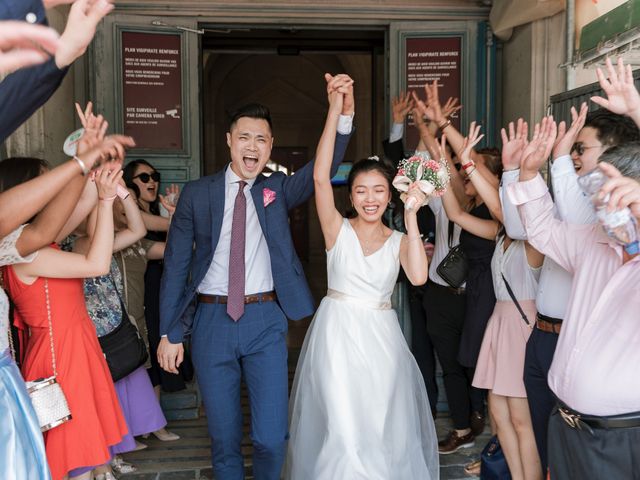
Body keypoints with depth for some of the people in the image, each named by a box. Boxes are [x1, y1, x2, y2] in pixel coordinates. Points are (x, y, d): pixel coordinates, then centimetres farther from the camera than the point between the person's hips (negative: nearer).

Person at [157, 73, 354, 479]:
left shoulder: (278, 189, 4)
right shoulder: (197, 193, 2)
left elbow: (323, 167, -13)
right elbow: (175, 264, 2)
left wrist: (344, 115, -30)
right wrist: (170, 333, -1)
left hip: (266, 321, 0)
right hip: (211, 319, 0)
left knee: (272, 437, 2)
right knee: (224, 437, 13)